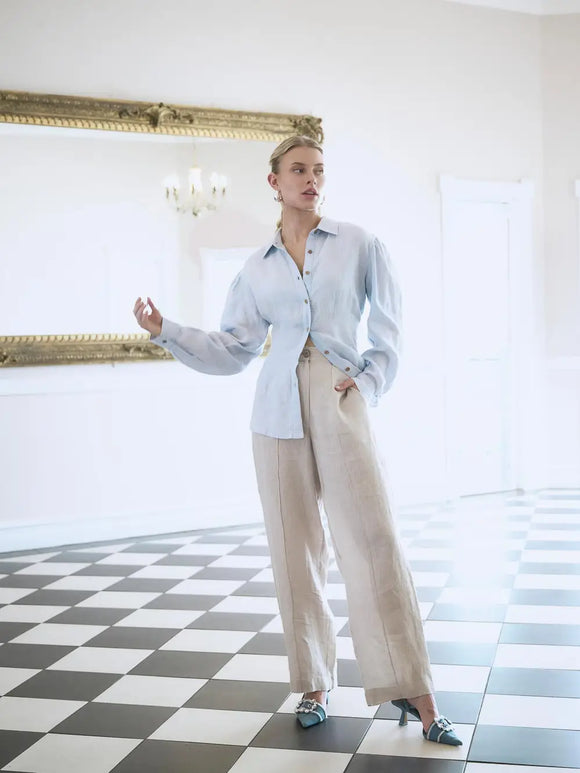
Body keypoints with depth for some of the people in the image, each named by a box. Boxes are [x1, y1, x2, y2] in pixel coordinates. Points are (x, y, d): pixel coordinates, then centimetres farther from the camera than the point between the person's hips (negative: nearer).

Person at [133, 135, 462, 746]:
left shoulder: (359, 244, 7)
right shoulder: (257, 269, 12)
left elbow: (388, 328, 12)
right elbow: (231, 350, 11)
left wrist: (369, 382, 0)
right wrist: (164, 330, 5)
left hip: (340, 402, -2)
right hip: (278, 409, 3)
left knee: (372, 540, -9)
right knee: (294, 547, 5)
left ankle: (414, 693, -4)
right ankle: (314, 683, 18)